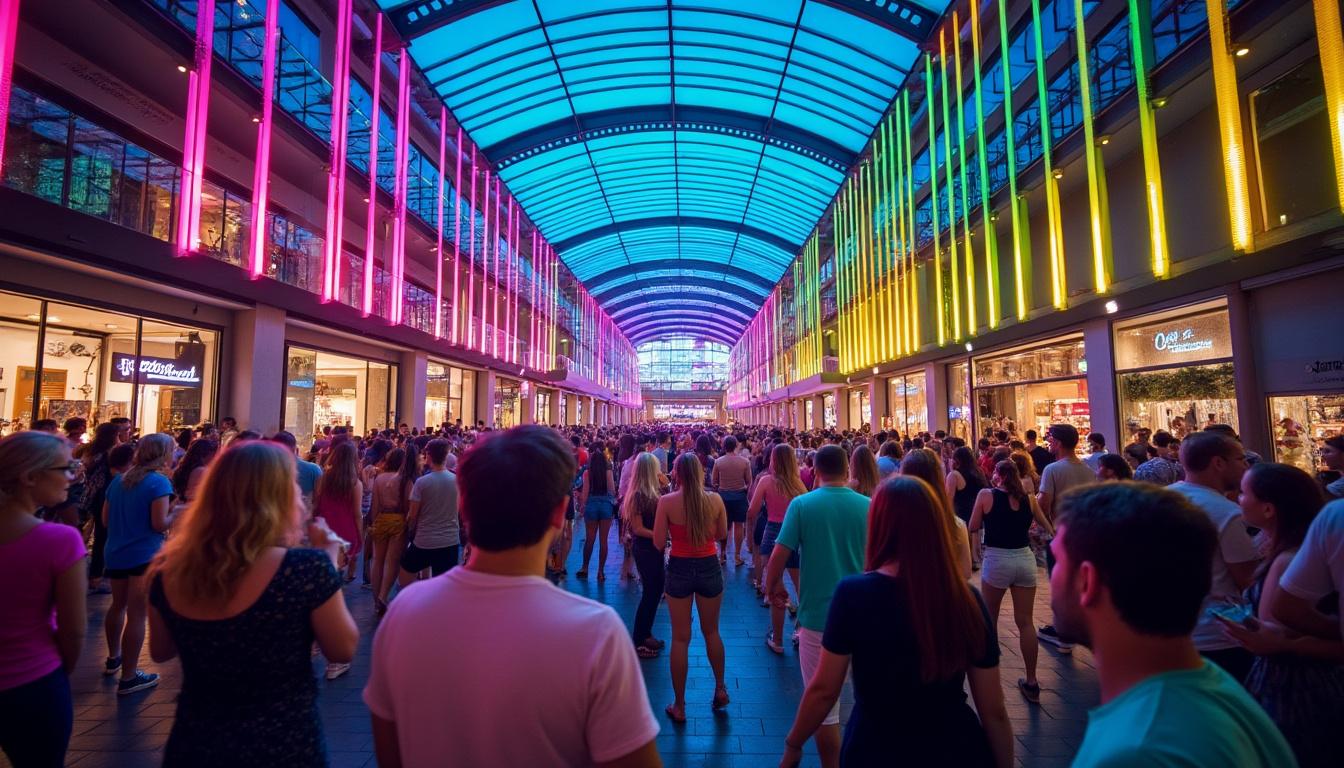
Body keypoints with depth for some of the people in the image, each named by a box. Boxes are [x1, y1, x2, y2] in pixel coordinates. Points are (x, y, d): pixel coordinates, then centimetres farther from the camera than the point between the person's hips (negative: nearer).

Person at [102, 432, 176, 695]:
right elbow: (160, 524, -20)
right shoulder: (159, 482, -15)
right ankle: (128, 677, 4)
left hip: (115, 553, 8)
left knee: (118, 605, 26)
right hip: (144, 555, -8)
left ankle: (113, 658, 43)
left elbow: (105, 519, 12)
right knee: (136, 614, -2)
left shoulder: (118, 480, 8)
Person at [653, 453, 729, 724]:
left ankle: (679, 706, 23)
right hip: (709, 567, 2)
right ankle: (720, 688, 37)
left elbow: (658, 543, -10)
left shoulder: (667, 501, -15)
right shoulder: (715, 499, -9)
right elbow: (722, 534, 5)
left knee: (680, 638, 11)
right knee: (711, 632, 24)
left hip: (679, 569, -2)